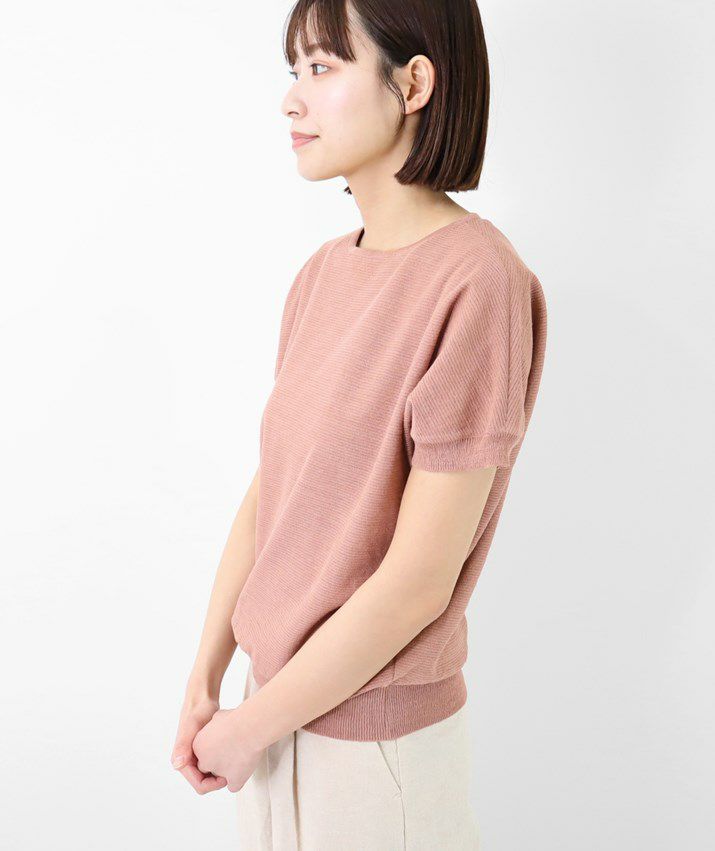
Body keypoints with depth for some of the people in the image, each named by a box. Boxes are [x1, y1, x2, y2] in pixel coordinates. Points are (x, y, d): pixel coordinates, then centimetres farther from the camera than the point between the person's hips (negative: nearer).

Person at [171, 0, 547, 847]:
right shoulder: (324, 272, 2)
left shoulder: (475, 280, -21)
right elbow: (267, 490, 5)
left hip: (377, 733, -6)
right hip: (286, 697, 6)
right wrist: (205, 679, 3)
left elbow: (418, 584, -21)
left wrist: (250, 727, -12)